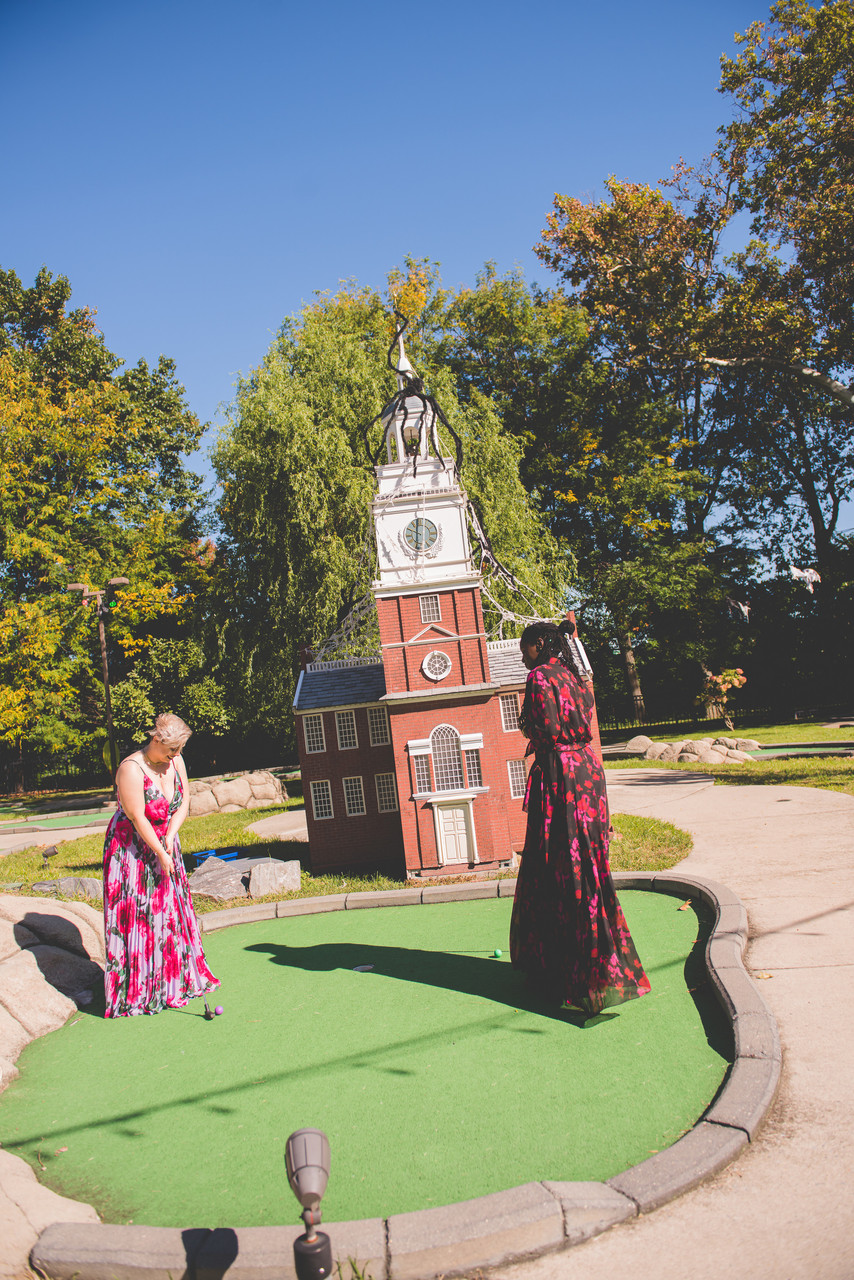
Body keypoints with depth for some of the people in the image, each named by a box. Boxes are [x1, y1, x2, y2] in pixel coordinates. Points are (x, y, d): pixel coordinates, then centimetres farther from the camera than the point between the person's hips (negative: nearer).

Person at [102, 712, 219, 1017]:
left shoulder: (175, 761, -2)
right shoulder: (131, 769, -23)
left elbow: (183, 802, 2)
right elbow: (137, 817, -22)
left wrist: (170, 837, -12)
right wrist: (161, 854, -18)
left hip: (163, 844, 7)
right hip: (132, 848, -7)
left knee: (171, 909, 10)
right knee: (137, 915, -4)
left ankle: (174, 979, 23)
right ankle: (137, 991, 6)